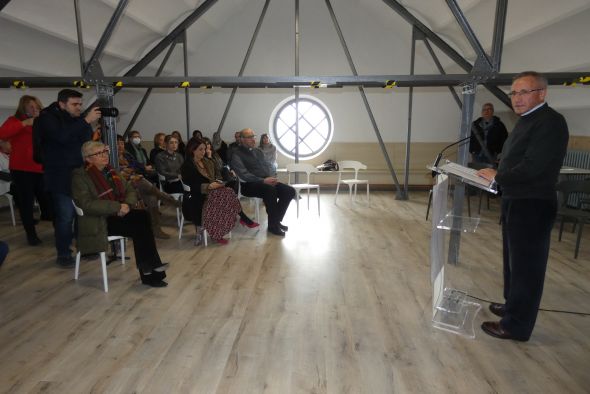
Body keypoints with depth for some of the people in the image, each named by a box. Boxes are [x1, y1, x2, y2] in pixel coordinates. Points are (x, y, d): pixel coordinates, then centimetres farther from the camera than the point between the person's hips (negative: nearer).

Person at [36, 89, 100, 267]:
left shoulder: (77, 119, 13)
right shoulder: (47, 118, -5)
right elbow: (62, 136, -26)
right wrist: (86, 121, -26)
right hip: (61, 177, -5)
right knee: (65, 216, -6)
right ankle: (63, 254, 7)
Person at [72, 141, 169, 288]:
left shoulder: (112, 171, 18)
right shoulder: (80, 176, -3)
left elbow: (130, 190, 15)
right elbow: (87, 204, -16)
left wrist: (127, 204, -8)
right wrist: (117, 207, -21)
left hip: (119, 214, 6)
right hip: (98, 221, -6)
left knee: (143, 215, -25)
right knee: (139, 226, -28)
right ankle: (150, 267, -17)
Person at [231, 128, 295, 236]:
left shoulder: (258, 151, 20)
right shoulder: (237, 154, -4)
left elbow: (267, 166, 20)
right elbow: (243, 174, -15)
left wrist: (271, 178, -4)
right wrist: (263, 180, -23)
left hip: (266, 182, 7)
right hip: (249, 185, -7)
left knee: (290, 191, -11)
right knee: (270, 189, -36)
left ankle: (277, 220, 1)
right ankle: (273, 225, -21)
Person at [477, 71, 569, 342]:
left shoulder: (550, 122, -17)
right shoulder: (527, 120, 14)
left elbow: (532, 167, -25)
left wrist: (497, 177, -11)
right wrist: (497, 174, 1)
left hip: (532, 207, -10)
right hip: (515, 202, 10)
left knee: (526, 265, 2)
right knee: (514, 259, 22)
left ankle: (516, 325, 14)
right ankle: (513, 305, 40)